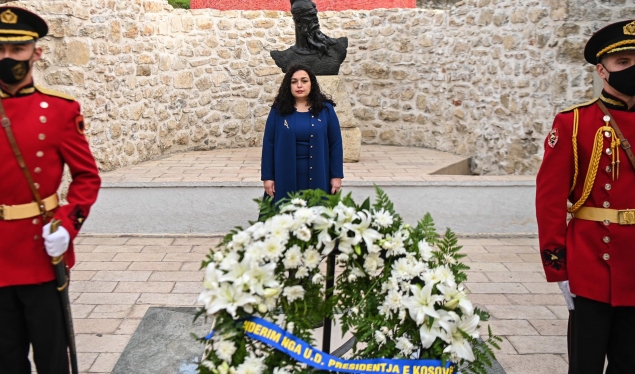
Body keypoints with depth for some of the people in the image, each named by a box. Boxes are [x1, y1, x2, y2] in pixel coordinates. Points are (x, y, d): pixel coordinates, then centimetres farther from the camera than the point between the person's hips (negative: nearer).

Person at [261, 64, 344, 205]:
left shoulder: (325, 109, 1)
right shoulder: (279, 110, 1)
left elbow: (336, 144, 1)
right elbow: (268, 144, 2)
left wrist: (336, 175, -2)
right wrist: (267, 176, -2)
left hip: (318, 176, 0)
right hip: (286, 176, 0)